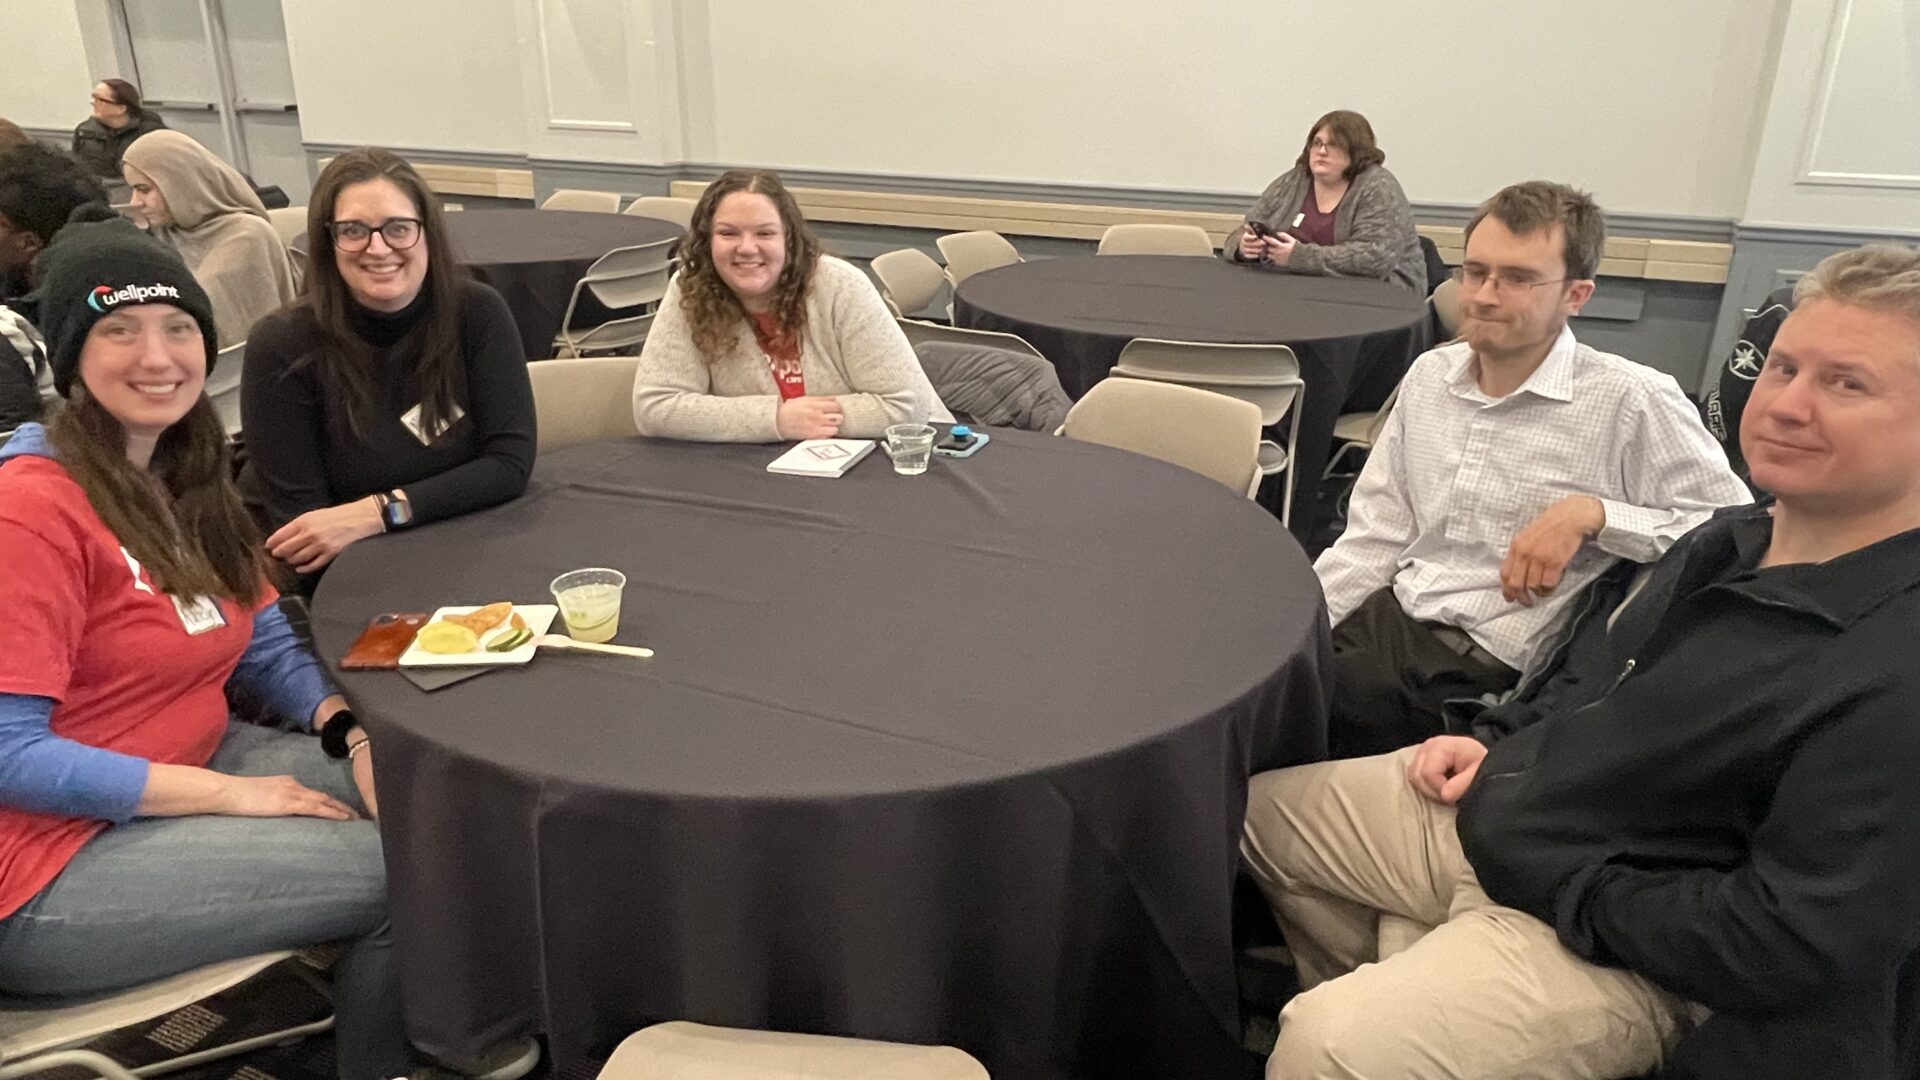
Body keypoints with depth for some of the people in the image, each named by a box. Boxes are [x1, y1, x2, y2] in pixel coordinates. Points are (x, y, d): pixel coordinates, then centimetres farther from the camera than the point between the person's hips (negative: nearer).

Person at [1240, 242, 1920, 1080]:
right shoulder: (1735, 541, 3)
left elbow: (1797, 944, -25)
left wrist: (1570, 892, -18)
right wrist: (1496, 740, 5)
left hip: (1615, 939, -8)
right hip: (1491, 807, 8)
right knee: (1261, 811, 16)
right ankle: (1386, 1002, 35)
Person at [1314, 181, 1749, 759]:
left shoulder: (1632, 401, -10)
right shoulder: (1430, 374, 9)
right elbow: (1376, 537, 10)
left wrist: (1592, 513, -21)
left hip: (1491, 668, -5)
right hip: (1387, 618, 6)